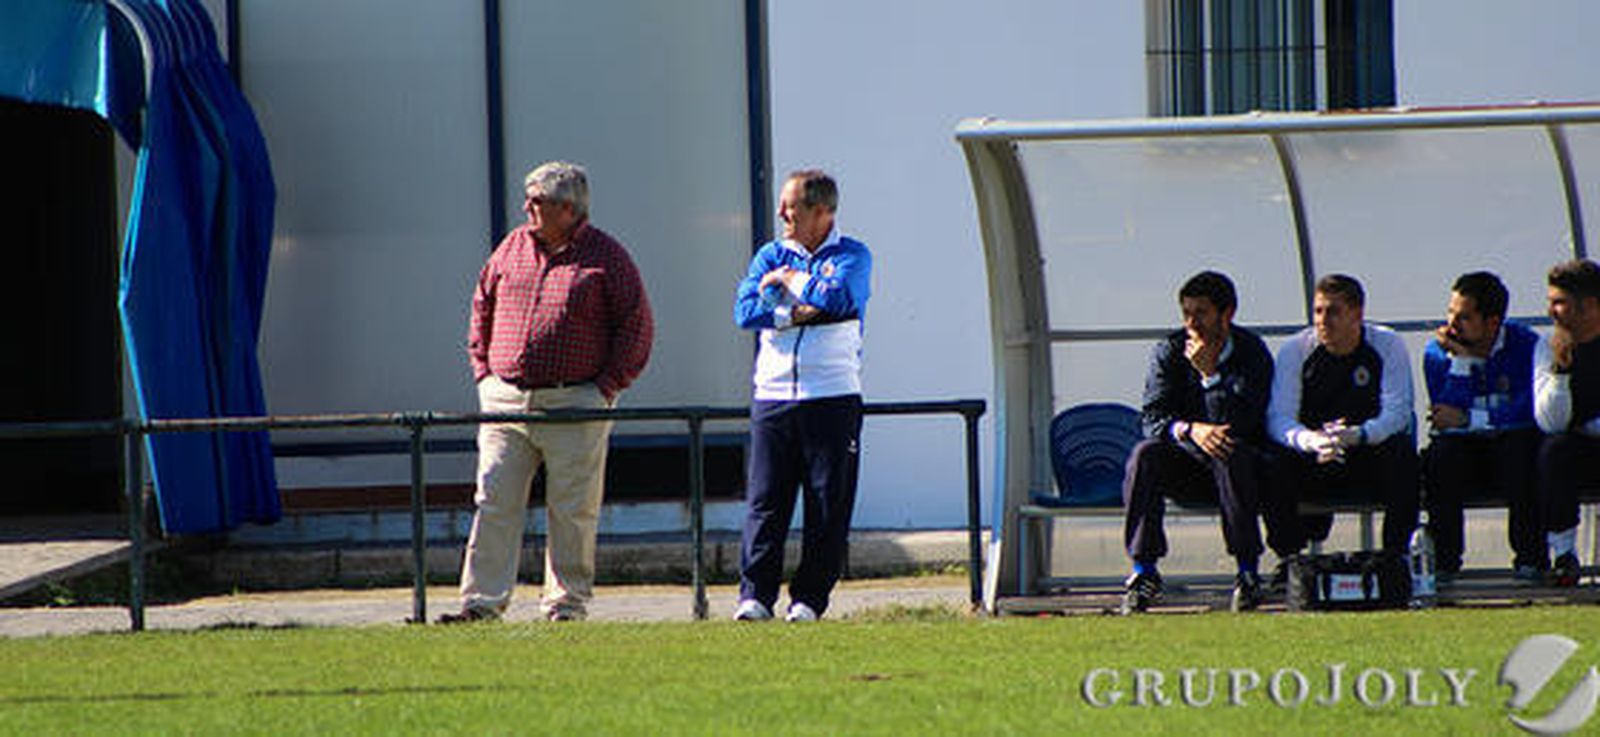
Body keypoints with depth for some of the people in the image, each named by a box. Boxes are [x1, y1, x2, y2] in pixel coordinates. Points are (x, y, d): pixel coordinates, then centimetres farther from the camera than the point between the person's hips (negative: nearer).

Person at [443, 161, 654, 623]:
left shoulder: (605, 257, 0)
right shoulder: (512, 249, 11)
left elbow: (637, 325, 1)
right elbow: (482, 311, 21)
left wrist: (607, 387, -5)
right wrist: (484, 373, 11)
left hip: (573, 407, -3)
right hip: (505, 401, 3)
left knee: (572, 512, 2)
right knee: (494, 503, -2)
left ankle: (566, 604, 10)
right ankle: (482, 602, -1)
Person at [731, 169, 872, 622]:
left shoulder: (851, 257, 4)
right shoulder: (771, 257, 13)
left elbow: (837, 299, -16)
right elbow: (745, 310, -2)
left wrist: (790, 279, -3)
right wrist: (798, 314, -12)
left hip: (833, 398, -2)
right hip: (773, 396, 2)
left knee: (828, 504, -1)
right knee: (765, 500, -4)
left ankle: (809, 598, 4)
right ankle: (755, 596, -6)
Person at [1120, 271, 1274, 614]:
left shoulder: (1252, 354, -7)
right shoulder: (1169, 351, 2)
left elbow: (1237, 423, -18)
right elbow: (1153, 418, -9)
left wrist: (1210, 373, -23)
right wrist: (1190, 430, -28)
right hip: (1184, 467, 2)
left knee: (1230, 454, -37)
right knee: (1145, 454, -28)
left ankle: (1247, 572, -31)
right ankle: (1144, 573, -26)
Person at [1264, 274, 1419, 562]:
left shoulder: (1388, 346, -5)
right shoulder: (1295, 351, -4)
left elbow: (1397, 412, -14)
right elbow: (1278, 419, -13)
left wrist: (1357, 435, -35)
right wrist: (1312, 440, -37)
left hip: (1372, 453, 0)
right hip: (1313, 463, 1)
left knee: (1402, 453, -33)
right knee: (1277, 468, -30)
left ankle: (1397, 557, -22)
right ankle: (1288, 561, -14)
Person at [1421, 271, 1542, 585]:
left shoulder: (1526, 344, -7)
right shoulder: (1437, 352, 0)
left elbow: (1527, 412, -16)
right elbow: (1444, 416, -11)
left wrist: (1467, 418, -17)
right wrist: (1461, 361, -18)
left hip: (1511, 442, -1)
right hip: (1464, 451, 1)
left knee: (1522, 445, -36)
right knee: (1441, 453, -32)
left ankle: (1530, 558, -23)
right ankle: (1443, 558, -22)